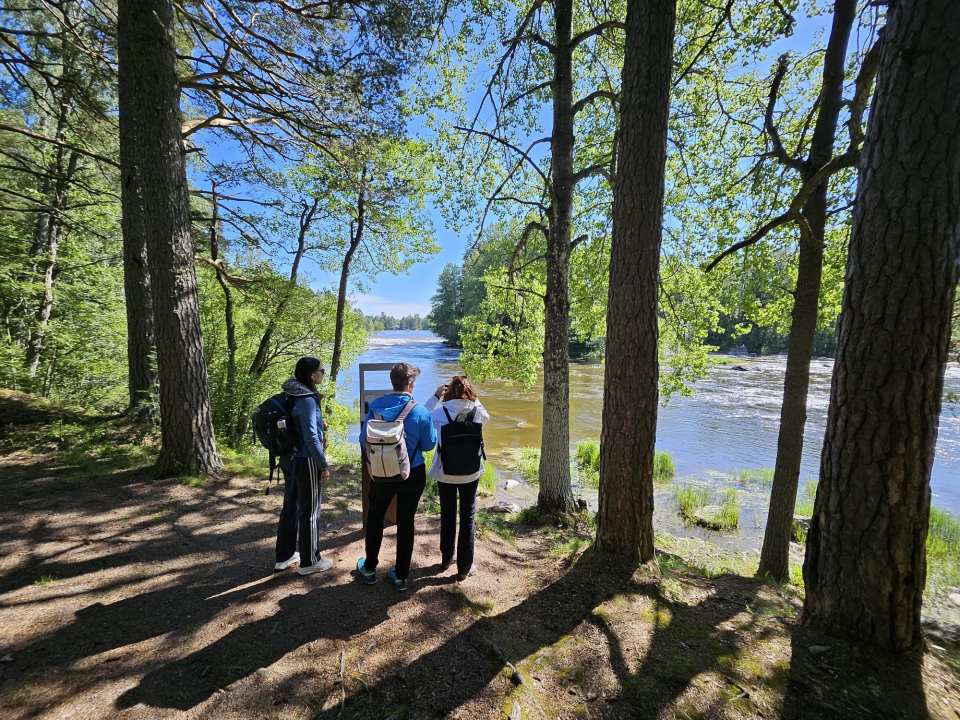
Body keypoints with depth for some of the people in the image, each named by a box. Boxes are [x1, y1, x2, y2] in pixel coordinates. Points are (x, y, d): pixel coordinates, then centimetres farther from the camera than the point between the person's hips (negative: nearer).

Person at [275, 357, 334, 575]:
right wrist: (323, 465, -15)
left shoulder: (291, 396, 4)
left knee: (290, 506, 20)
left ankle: (284, 556, 34)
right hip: (305, 461, -9)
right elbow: (311, 438, -22)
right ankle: (309, 561, 21)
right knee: (309, 511, 6)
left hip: (289, 459, 9)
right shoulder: (307, 400, -23)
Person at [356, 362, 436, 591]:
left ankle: (369, 568, 38)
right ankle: (401, 576, 28)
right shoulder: (420, 412, -18)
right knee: (405, 523, 14)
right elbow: (428, 445, -8)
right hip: (413, 474, -1)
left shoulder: (375, 407, -12)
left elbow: (364, 439, -3)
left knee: (375, 518, 23)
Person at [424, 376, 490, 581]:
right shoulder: (477, 412, -11)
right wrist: (473, 397, 10)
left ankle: (447, 558, 37)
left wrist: (435, 396, 7)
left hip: (445, 473, 0)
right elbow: (486, 416, 14)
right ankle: (464, 567, 21)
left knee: (447, 515, 20)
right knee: (468, 518, 13)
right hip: (470, 473, 0)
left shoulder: (440, 413, -14)